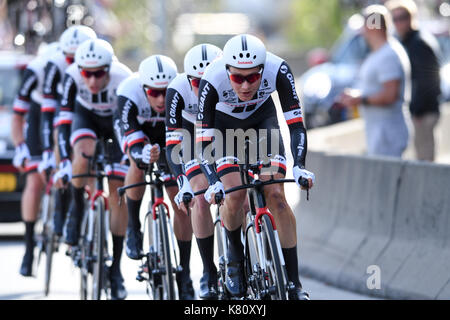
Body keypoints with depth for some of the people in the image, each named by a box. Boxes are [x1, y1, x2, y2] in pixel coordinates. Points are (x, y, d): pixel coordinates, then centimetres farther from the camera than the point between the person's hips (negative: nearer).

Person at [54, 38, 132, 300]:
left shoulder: (124, 80, -36)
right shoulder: (73, 77, -31)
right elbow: (65, 120, -29)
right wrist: (64, 163, -35)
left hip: (118, 121, -1)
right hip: (86, 116, 1)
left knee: (117, 194, -9)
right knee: (84, 151, -35)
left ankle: (116, 267, -1)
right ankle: (77, 208, -9)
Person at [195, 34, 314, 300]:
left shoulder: (278, 70, -34)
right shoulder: (212, 81, -36)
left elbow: (296, 123, -28)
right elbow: (203, 140, -30)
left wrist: (299, 166, -41)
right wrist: (213, 182, -43)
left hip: (262, 118, 1)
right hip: (224, 123, -1)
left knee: (276, 196, -15)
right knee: (234, 195, -20)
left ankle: (294, 284, -9)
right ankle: (235, 254, 11)